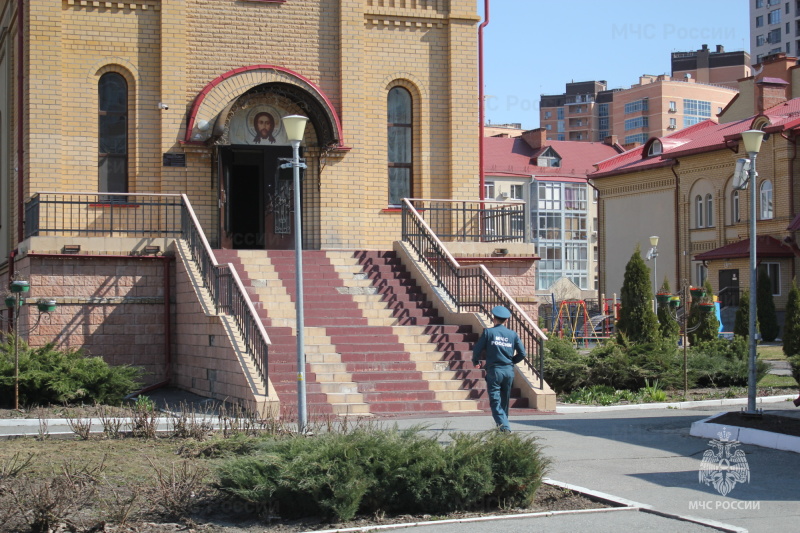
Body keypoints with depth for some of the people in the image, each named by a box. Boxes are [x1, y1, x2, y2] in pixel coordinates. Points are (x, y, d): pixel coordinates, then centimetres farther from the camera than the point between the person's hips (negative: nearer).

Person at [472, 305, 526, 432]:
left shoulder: (488, 332, -3)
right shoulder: (513, 334, 6)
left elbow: (477, 349, -4)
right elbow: (522, 354, 5)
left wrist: (476, 362, 16)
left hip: (494, 371, -4)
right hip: (509, 371, 4)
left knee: (495, 401, -5)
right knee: (505, 401, 17)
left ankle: (504, 425, -22)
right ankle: (503, 423, 26)